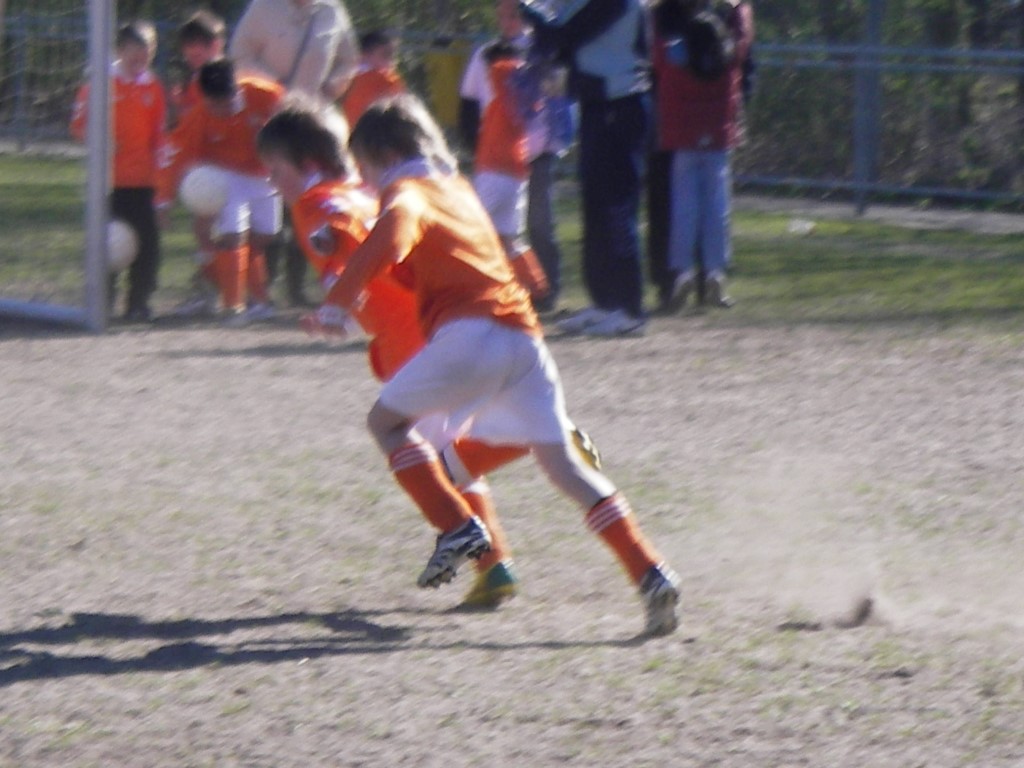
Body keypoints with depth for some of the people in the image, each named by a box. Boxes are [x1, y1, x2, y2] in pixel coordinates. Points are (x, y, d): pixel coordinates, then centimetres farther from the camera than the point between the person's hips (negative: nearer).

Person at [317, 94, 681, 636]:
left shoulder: (407, 193, 6)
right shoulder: (458, 189, 30)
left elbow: (393, 234, -17)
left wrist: (339, 301, -19)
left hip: (469, 332, -7)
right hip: (525, 335, 7)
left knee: (386, 420, 13)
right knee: (562, 463, 5)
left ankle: (458, 529, 0)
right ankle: (650, 574, -8)